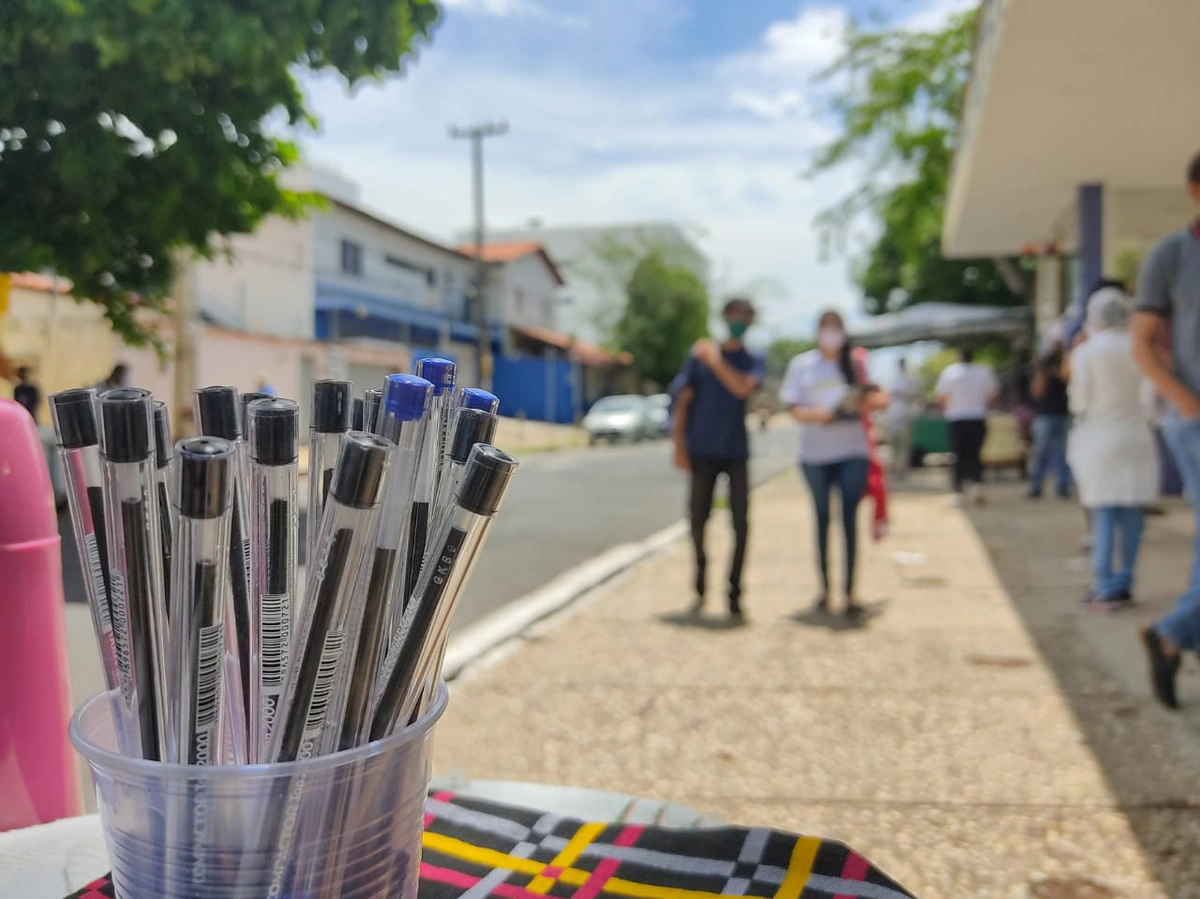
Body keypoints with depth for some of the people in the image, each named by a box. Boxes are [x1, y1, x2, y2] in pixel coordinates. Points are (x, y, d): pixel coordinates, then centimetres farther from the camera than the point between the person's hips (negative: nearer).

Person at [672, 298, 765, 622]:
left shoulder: (754, 361, 5)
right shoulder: (700, 354, 6)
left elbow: (743, 388, -17)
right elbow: (684, 401, 4)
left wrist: (714, 360, -14)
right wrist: (679, 446, -1)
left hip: (737, 452, 0)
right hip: (702, 451, 0)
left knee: (741, 523, -4)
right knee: (698, 520, 3)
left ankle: (734, 593, 7)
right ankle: (701, 589, 20)